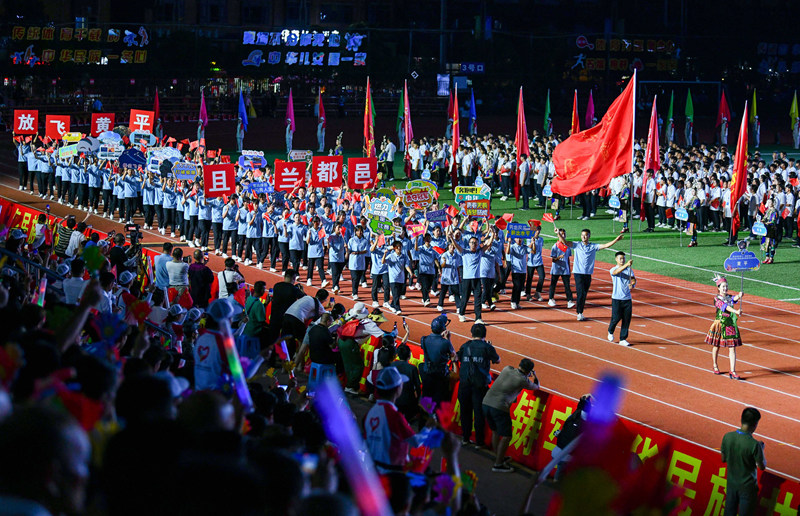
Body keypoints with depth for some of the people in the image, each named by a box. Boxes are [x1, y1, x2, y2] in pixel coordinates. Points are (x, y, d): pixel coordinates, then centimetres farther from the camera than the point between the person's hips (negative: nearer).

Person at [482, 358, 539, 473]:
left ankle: (499, 458, 34)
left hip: (486, 403, 7)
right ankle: (498, 465, 1)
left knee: (495, 431, 23)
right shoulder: (523, 380, -3)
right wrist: (534, 376, 38)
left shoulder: (507, 369, 10)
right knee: (506, 436, 1)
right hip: (500, 407, -7)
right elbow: (536, 386, 18)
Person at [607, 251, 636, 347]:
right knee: (616, 318, -5)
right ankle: (610, 332, 25)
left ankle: (623, 339, 10)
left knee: (627, 319, 1)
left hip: (627, 298, 3)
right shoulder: (613, 270, -3)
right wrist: (626, 265, -42)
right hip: (616, 298, -3)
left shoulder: (629, 270, 8)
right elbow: (617, 271, -26)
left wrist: (632, 283, -28)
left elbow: (633, 279, -4)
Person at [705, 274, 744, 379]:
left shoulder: (729, 297, 6)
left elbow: (735, 298, -18)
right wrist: (736, 311, -41)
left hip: (731, 325, 3)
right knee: (716, 346, 12)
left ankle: (732, 372, -6)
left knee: (732, 348, -4)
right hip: (719, 324, -3)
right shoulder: (717, 298, -8)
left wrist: (739, 296, -42)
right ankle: (715, 367, 35)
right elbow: (725, 306, -26)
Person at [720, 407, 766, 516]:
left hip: (731, 483, 4)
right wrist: (761, 449, 1)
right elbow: (762, 466, -14)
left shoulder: (727, 437, -14)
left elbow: (723, 459, 1)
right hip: (747, 486, -4)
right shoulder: (754, 444, -28)